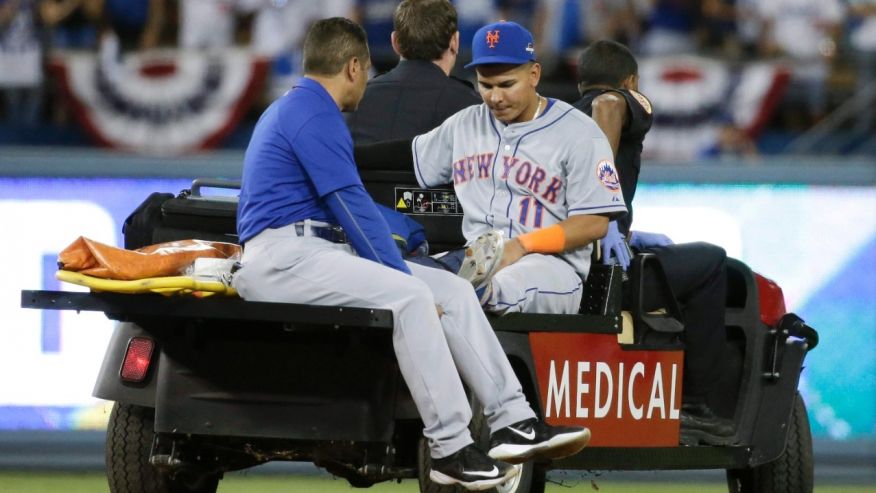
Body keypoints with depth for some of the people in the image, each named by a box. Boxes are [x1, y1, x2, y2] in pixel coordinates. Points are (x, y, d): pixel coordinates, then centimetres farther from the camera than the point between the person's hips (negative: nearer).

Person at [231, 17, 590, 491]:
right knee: (411, 297, -30)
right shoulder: (313, 115, -11)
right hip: (282, 259, -11)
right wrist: (404, 274, -13)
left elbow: (351, 201, 30)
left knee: (453, 290, 0)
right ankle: (450, 450, -30)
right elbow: (351, 205, -15)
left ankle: (513, 422, -8)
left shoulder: (298, 109, 24)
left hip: (318, 249, 11)